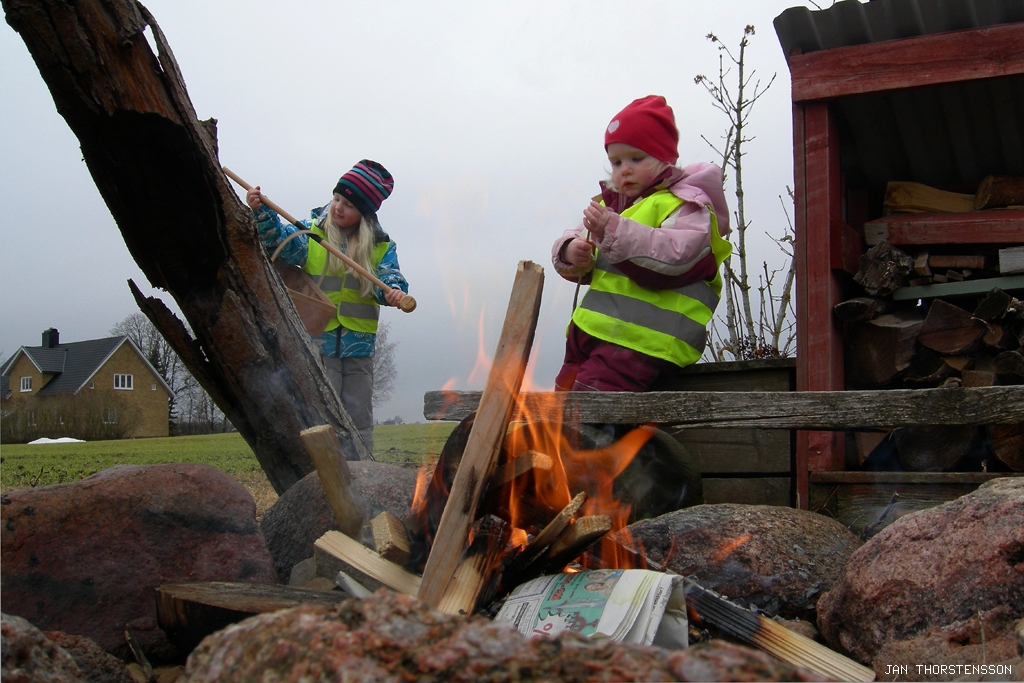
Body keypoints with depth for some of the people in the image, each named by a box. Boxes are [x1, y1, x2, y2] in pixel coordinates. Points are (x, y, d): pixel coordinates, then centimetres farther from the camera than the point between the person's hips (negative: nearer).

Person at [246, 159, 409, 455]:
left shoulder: (381, 245, 5)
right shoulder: (311, 232, 1)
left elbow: (389, 278, -5)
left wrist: (394, 291, -28)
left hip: (359, 345, 2)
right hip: (318, 344, -2)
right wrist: (262, 213, -31)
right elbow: (282, 240, -14)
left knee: (359, 418, 10)